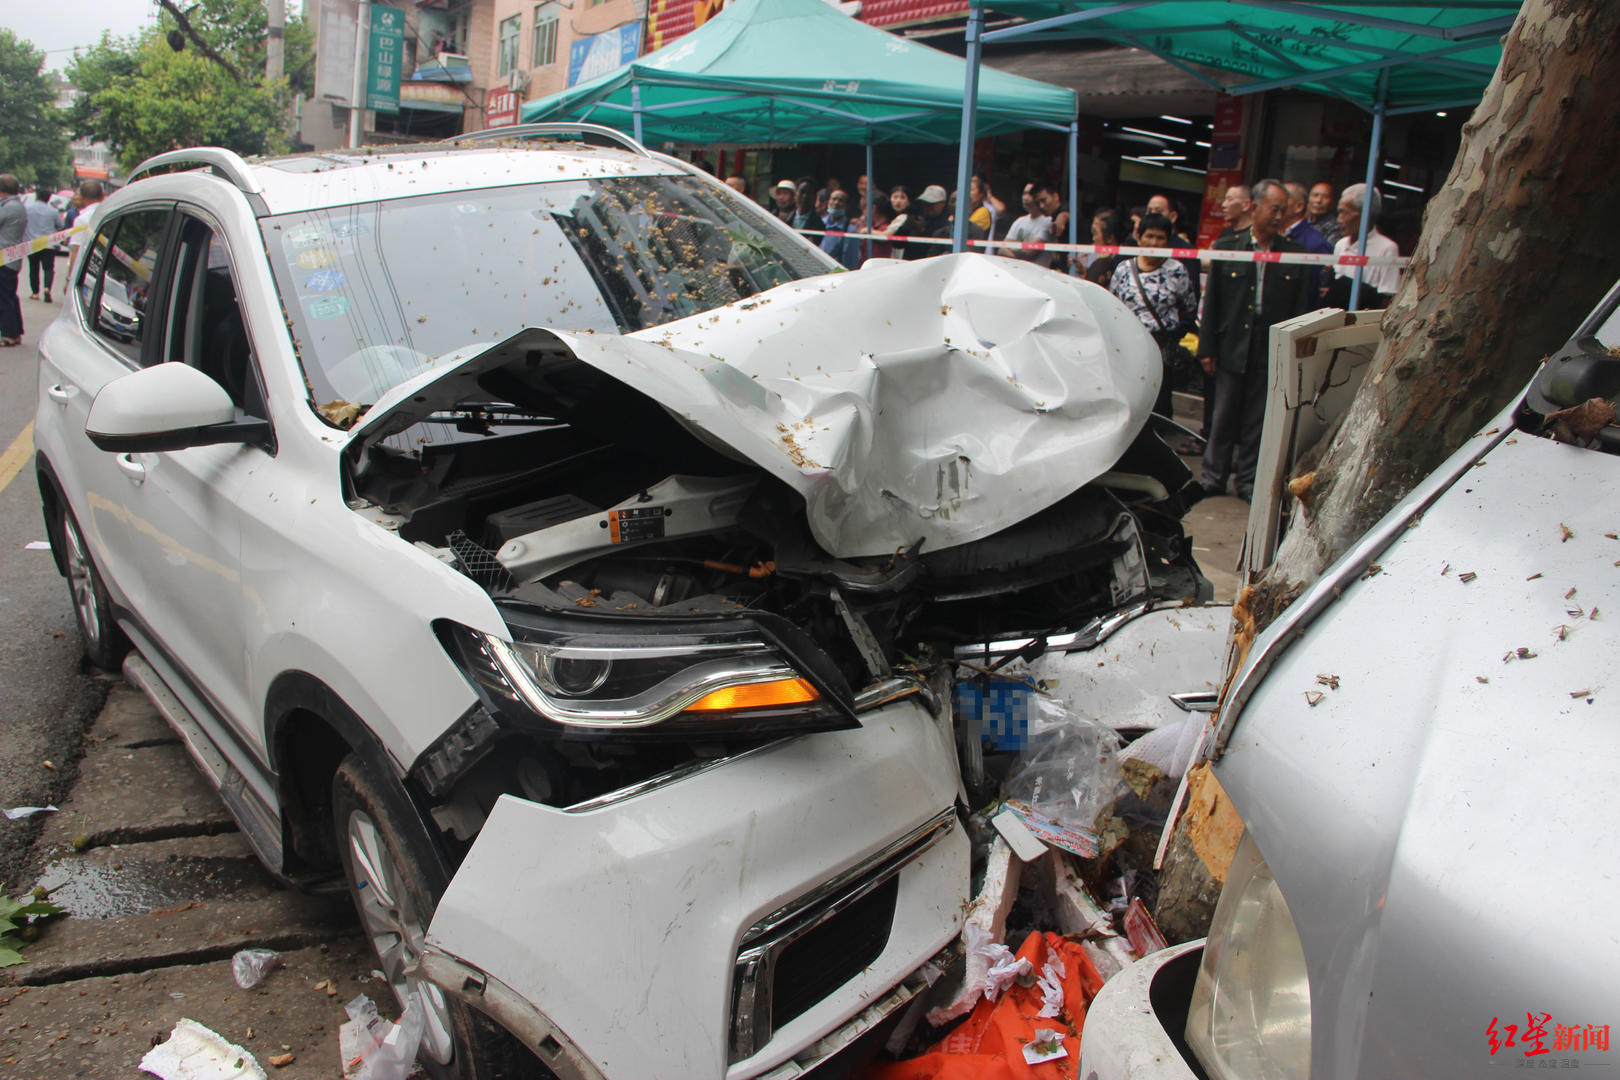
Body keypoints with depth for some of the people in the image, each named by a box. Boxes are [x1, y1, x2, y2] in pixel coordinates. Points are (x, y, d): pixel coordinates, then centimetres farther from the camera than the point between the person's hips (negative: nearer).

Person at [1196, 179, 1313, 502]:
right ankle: (1214, 478, 19)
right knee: (1224, 417, 7)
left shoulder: (1295, 255, 3)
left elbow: (1300, 309, 3)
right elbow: (1211, 302, 3)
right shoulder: (1226, 247, 2)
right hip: (1232, 348, 0)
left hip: (1271, 352, 1)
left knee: (1257, 421, 8)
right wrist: (1207, 348, -1)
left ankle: (1247, 479, 20)